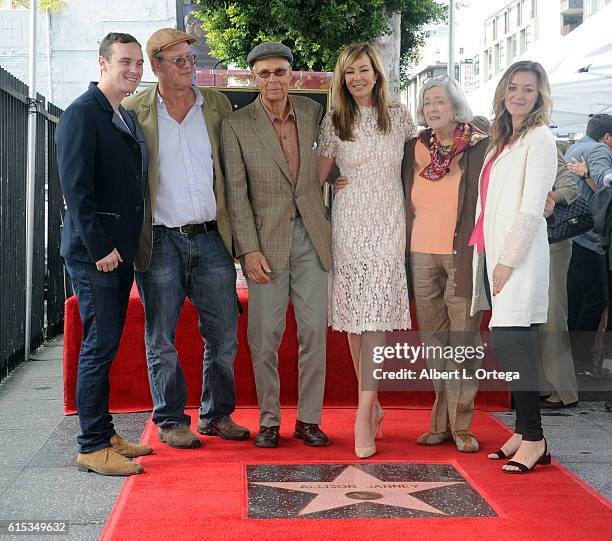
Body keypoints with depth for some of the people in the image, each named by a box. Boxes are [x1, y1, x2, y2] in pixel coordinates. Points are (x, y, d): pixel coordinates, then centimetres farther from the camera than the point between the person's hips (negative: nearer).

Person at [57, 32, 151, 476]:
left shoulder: (129, 119, 17)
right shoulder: (82, 114, -10)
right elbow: (76, 187, -16)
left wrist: (130, 244, 14)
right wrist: (99, 248, -18)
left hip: (121, 250, 8)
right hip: (94, 252, -8)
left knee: (107, 344, 13)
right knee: (101, 344, -7)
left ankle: (105, 434, 21)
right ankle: (92, 447, 1)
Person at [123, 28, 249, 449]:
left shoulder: (217, 105, 8)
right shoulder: (134, 112, 0)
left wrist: (233, 227, 9)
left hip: (212, 238, 3)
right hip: (161, 241, -3)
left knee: (224, 335, 8)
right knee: (162, 339, 5)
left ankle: (217, 414, 24)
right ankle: (171, 421, 19)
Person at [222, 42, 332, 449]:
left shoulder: (312, 111, 6)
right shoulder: (237, 125, -3)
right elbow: (237, 194, -5)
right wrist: (249, 249, -11)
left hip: (312, 235, 3)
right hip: (267, 239, -3)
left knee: (315, 330, 2)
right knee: (265, 335, -1)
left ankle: (309, 419, 13)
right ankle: (269, 420, 13)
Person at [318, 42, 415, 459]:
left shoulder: (398, 115, 7)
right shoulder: (334, 121, 7)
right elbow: (319, 175, 10)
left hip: (387, 224, -1)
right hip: (348, 223, 2)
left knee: (377, 319, -10)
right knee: (353, 318, 3)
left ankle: (363, 418, -10)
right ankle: (373, 404, 19)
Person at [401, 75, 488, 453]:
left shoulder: (481, 148, -2)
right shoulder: (415, 149, 10)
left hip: (463, 257, -4)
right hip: (422, 256, 4)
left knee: (464, 342, -1)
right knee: (434, 344, 8)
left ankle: (461, 425, 7)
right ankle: (441, 423, 16)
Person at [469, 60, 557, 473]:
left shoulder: (540, 138, -4)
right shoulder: (502, 140, 20)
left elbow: (532, 207, -12)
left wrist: (509, 259, -16)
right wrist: (490, 255, 11)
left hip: (518, 256, -8)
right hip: (494, 252, 8)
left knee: (508, 342, -13)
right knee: (513, 345, 8)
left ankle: (534, 439, -6)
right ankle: (523, 432, 14)